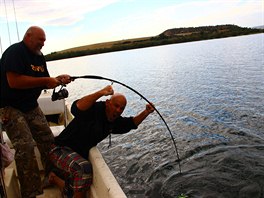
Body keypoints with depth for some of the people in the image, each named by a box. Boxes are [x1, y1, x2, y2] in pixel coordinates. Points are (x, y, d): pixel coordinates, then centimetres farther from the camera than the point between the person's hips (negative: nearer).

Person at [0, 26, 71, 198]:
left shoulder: (39, 56, 11)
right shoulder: (15, 52, -15)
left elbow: (44, 83, 14)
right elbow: (14, 81, -27)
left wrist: (58, 80, -7)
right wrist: (45, 80, -23)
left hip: (31, 106, 8)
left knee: (48, 141, 3)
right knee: (25, 147, -16)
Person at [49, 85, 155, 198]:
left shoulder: (115, 121, 0)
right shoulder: (95, 108, -26)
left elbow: (131, 123, 14)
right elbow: (76, 109, -46)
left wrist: (146, 113, -2)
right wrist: (100, 93, -55)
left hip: (79, 155, 8)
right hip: (61, 150, -8)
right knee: (84, 169, -38)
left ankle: (55, 178, 39)